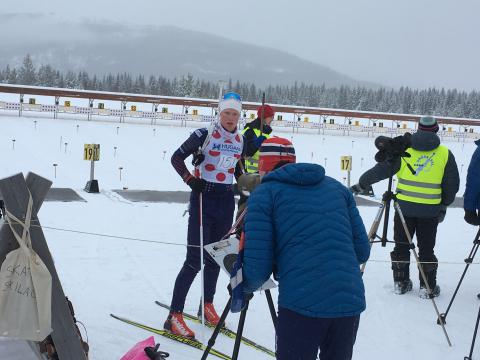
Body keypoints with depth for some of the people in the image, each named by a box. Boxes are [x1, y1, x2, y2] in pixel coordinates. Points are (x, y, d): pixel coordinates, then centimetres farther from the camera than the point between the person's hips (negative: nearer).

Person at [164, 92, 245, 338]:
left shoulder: (241, 141, 6)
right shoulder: (205, 135, -10)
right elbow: (176, 158, -4)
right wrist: (190, 179, -16)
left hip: (226, 200, 6)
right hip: (203, 198, -6)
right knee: (195, 259, -10)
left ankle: (207, 305, 31)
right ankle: (174, 316, -6)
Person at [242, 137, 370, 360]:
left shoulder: (264, 193, 5)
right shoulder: (337, 187, 18)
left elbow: (259, 265, -1)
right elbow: (361, 251, 16)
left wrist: (245, 287, 19)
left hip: (301, 304, -5)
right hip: (351, 302, 5)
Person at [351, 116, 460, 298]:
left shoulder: (405, 150, -1)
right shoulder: (445, 154, 0)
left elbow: (381, 169, -2)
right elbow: (452, 184, 3)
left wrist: (361, 184, 8)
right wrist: (444, 205, 17)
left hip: (405, 206, 0)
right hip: (430, 210, 0)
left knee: (401, 245, 14)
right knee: (426, 248, 9)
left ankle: (400, 282, 21)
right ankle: (428, 287, 14)